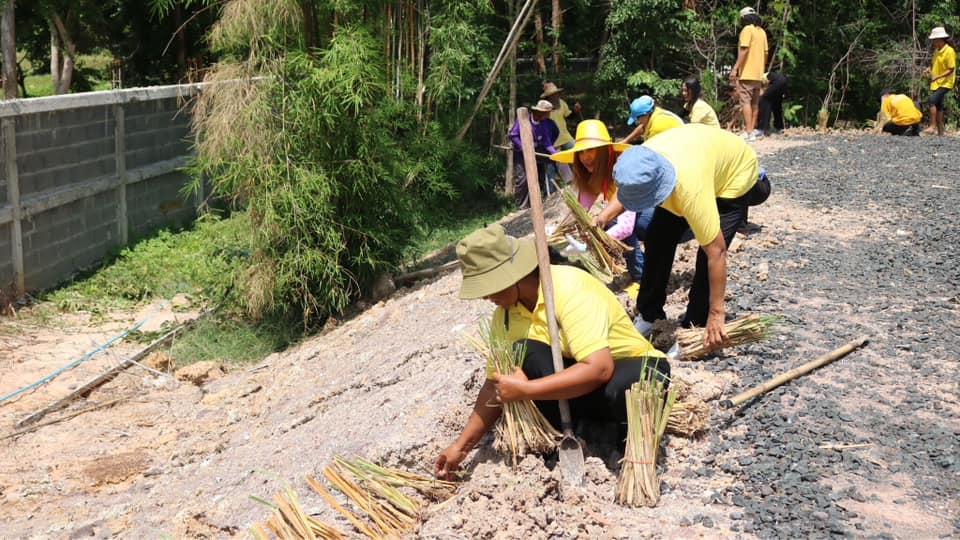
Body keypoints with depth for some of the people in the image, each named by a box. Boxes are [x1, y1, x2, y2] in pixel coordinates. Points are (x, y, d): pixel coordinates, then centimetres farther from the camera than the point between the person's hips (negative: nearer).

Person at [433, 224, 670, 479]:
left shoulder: (569, 289, -29)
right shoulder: (504, 316, -6)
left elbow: (599, 369, -38)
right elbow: (496, 385, 4)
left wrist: (525, 390, -32)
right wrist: (462, 445, -1)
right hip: (582, 388, 5)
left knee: (623, 387, -41)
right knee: (524, 353, -23)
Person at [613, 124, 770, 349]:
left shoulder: (691, 189, -47)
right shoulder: (639, 166, -29)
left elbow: (716, 252, -41)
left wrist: (716, 313, -35)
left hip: (735, 172, -6)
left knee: (710, 250, -19)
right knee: (658, 239, 0)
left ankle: (693, 328, -2)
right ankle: (647, 316, 16)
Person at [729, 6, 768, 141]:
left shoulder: (747, 29, -9)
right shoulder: (762, 32, 14)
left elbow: (744, 49, -18)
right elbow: (765, 53, 17)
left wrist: (735, 68, -18)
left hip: (747, 72, -8)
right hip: (758, 73, 8)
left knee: (746, 101, -9)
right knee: (755, 102, 12)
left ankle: (748, 132, -15)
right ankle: (753, 129, 16)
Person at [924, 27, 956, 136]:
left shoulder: (949, 51, -14)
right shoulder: (936, 51, 10)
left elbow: (951, 70, -16)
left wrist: (937, 77, -26)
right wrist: (930, 71, -1)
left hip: (945, 83, -9)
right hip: (936, 83, 9)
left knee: (932, 100, -26)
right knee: (938, 106, 11)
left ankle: (932, 126, -26)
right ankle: (940, 131, 19)